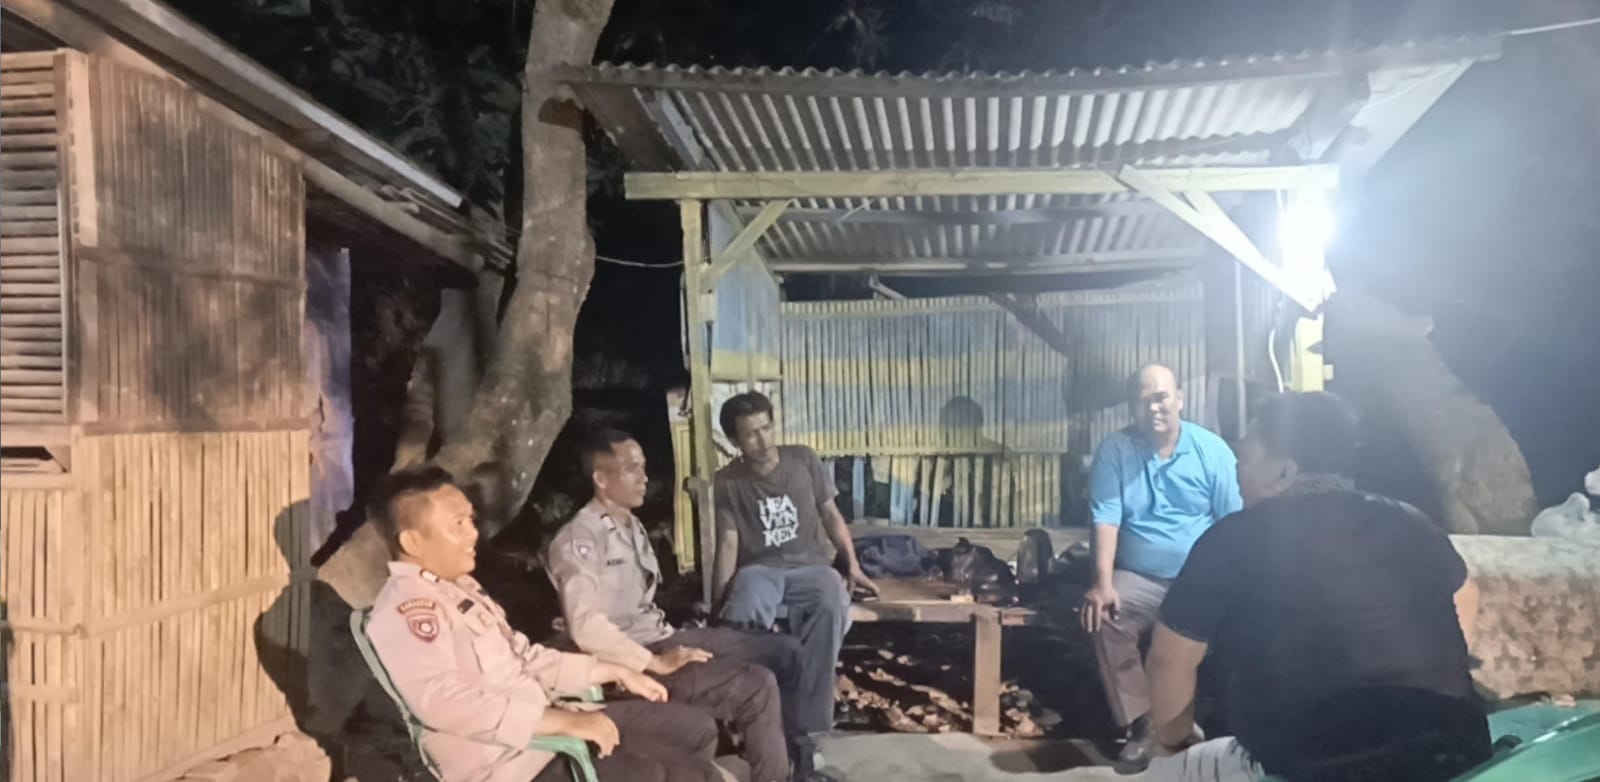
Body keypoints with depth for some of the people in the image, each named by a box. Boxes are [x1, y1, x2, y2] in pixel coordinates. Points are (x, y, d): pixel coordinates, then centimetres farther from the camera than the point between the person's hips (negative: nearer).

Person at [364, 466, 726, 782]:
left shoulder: (458, 586, 14)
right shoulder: (405, 610, -16)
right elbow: (447, 703, -29)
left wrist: (615, 672, 15)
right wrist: (564, 721, -27)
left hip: (540, 723, 10)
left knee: (696, 729, 6)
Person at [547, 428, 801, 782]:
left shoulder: (632, 527, 14)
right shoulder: (579, 539, -15)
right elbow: (587, 627, -25)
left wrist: (671, 642, 4)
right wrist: (656, 664, -23)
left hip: (663, 638, 9)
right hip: (629, 662, -9)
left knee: (783, 651, 4)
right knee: (757, 686, -22)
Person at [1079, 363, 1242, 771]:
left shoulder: (1212, 449, 0)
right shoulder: (1114, 449, -2)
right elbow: (1105, 518, -10)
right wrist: (1103, 582, -22)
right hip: (1139, 579, 0)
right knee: (1102, 617, -29)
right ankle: (1141, 726, -17)